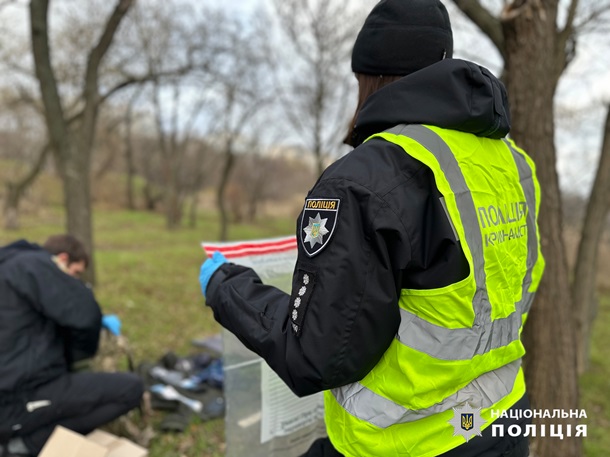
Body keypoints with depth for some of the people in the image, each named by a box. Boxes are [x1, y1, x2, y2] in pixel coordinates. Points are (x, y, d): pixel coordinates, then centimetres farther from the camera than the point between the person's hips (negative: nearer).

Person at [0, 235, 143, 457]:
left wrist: (100, 323, 14)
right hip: (20, 399, -10)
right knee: (131, 388, -11)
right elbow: (84, 312, -20)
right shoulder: (34, 263, -11)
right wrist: (83, 350, 1)